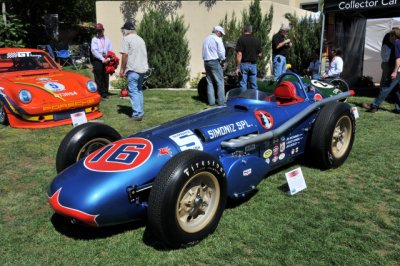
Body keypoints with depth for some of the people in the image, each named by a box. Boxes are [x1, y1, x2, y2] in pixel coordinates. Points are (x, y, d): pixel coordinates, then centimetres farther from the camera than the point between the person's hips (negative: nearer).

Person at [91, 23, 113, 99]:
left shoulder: (107, 40, 15)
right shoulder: (94, 39, 5)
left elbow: (110, 51, 11)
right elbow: (94, 51, -6)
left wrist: (108, 59, -5)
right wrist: (102, 59, -14)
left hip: (106, 61, 3)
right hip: (97, 60, -3)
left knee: (106, 77, 5)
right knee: (98, 78, -4)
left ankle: (105, 93, 12)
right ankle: (100, 93, 0)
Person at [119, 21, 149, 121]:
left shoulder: (126, 38, -5)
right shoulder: (140, 39, 18)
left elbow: (125, 55, -11)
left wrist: (122, 69, -4)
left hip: (133, 69, -7)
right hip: (143, 68, 8)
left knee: (133, 91, -5)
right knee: (139, 90, 16)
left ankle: (137, 114, -9)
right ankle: (140, 112, 20)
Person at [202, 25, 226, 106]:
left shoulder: (206, 39, 16)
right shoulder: (217, 39, -7)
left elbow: (204, 52, 15)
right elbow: (221, 52, -11)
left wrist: (206, 58, 15)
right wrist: (222, 59, 6)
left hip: (206, 62, 7)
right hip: (215, 62, -7)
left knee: (209, 82, 10)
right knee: (220, 82, -4)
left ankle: (211, 101, 10)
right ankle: (221, 101, -6)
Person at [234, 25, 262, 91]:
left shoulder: (241, 39, -7)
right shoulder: (256, 40, 5)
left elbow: (239, 54, -14)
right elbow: (259, 54, 8)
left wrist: (238, 67, -12)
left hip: (244, 64, -3)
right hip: (253, 64, 4)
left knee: (243, 84, 1)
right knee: (254, 85, 10)